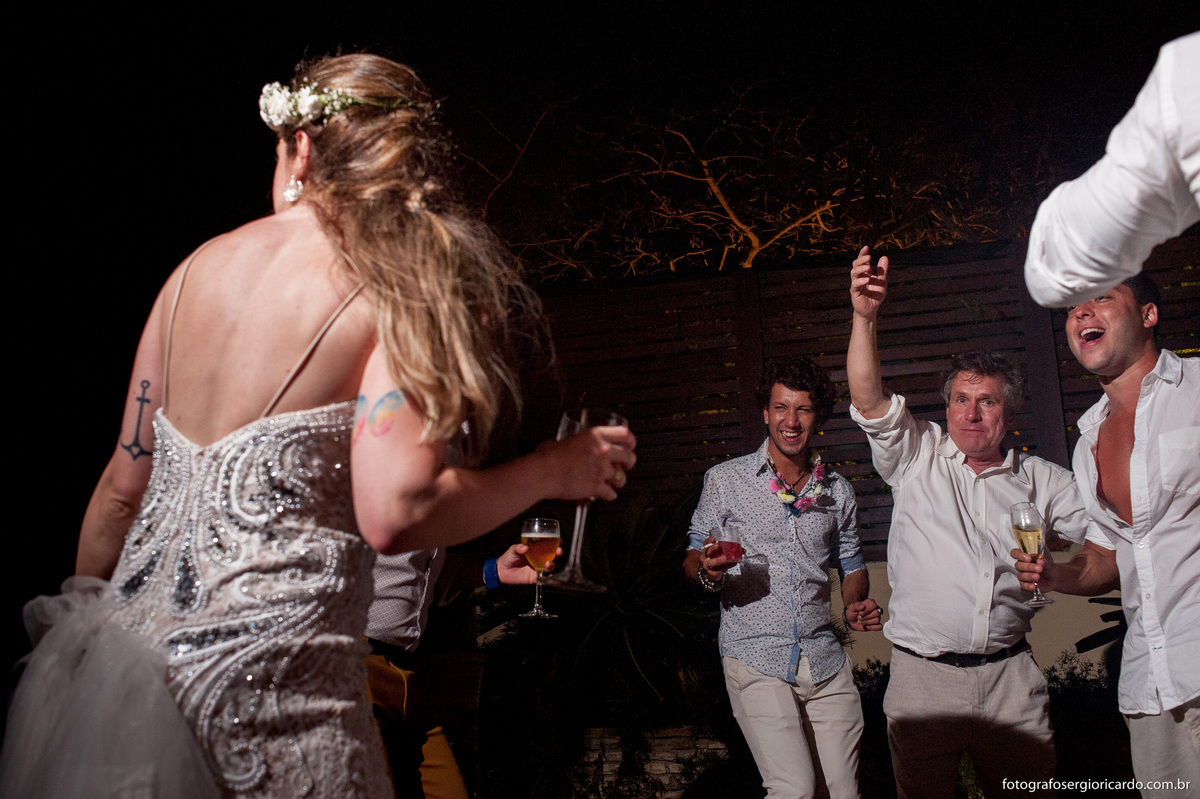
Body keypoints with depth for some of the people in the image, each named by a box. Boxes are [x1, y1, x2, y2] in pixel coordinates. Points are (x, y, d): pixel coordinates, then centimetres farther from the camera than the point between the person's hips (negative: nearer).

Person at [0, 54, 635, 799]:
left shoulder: (199, 265, 8)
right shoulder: (399, 279, -8)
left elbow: (122, 488, 12)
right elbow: (393, 513, -19)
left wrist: (86, 624, 27)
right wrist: (556, 471, -4)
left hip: (125, 640, 6)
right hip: (265, 682, -5)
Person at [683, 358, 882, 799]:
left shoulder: (838, 490, 9)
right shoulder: (725, 479, 0)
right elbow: (692, 558, 5)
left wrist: (855, 605, -2)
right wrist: (707, 571, -18)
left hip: (825, 660, 4)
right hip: (756, 659, -3)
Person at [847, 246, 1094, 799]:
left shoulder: (1041, 480, 9)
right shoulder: (917, 456, 2)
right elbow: (870, 402, -12)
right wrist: (865, 317, -23)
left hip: (1010, 676, 2)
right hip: (922, 675, -2)